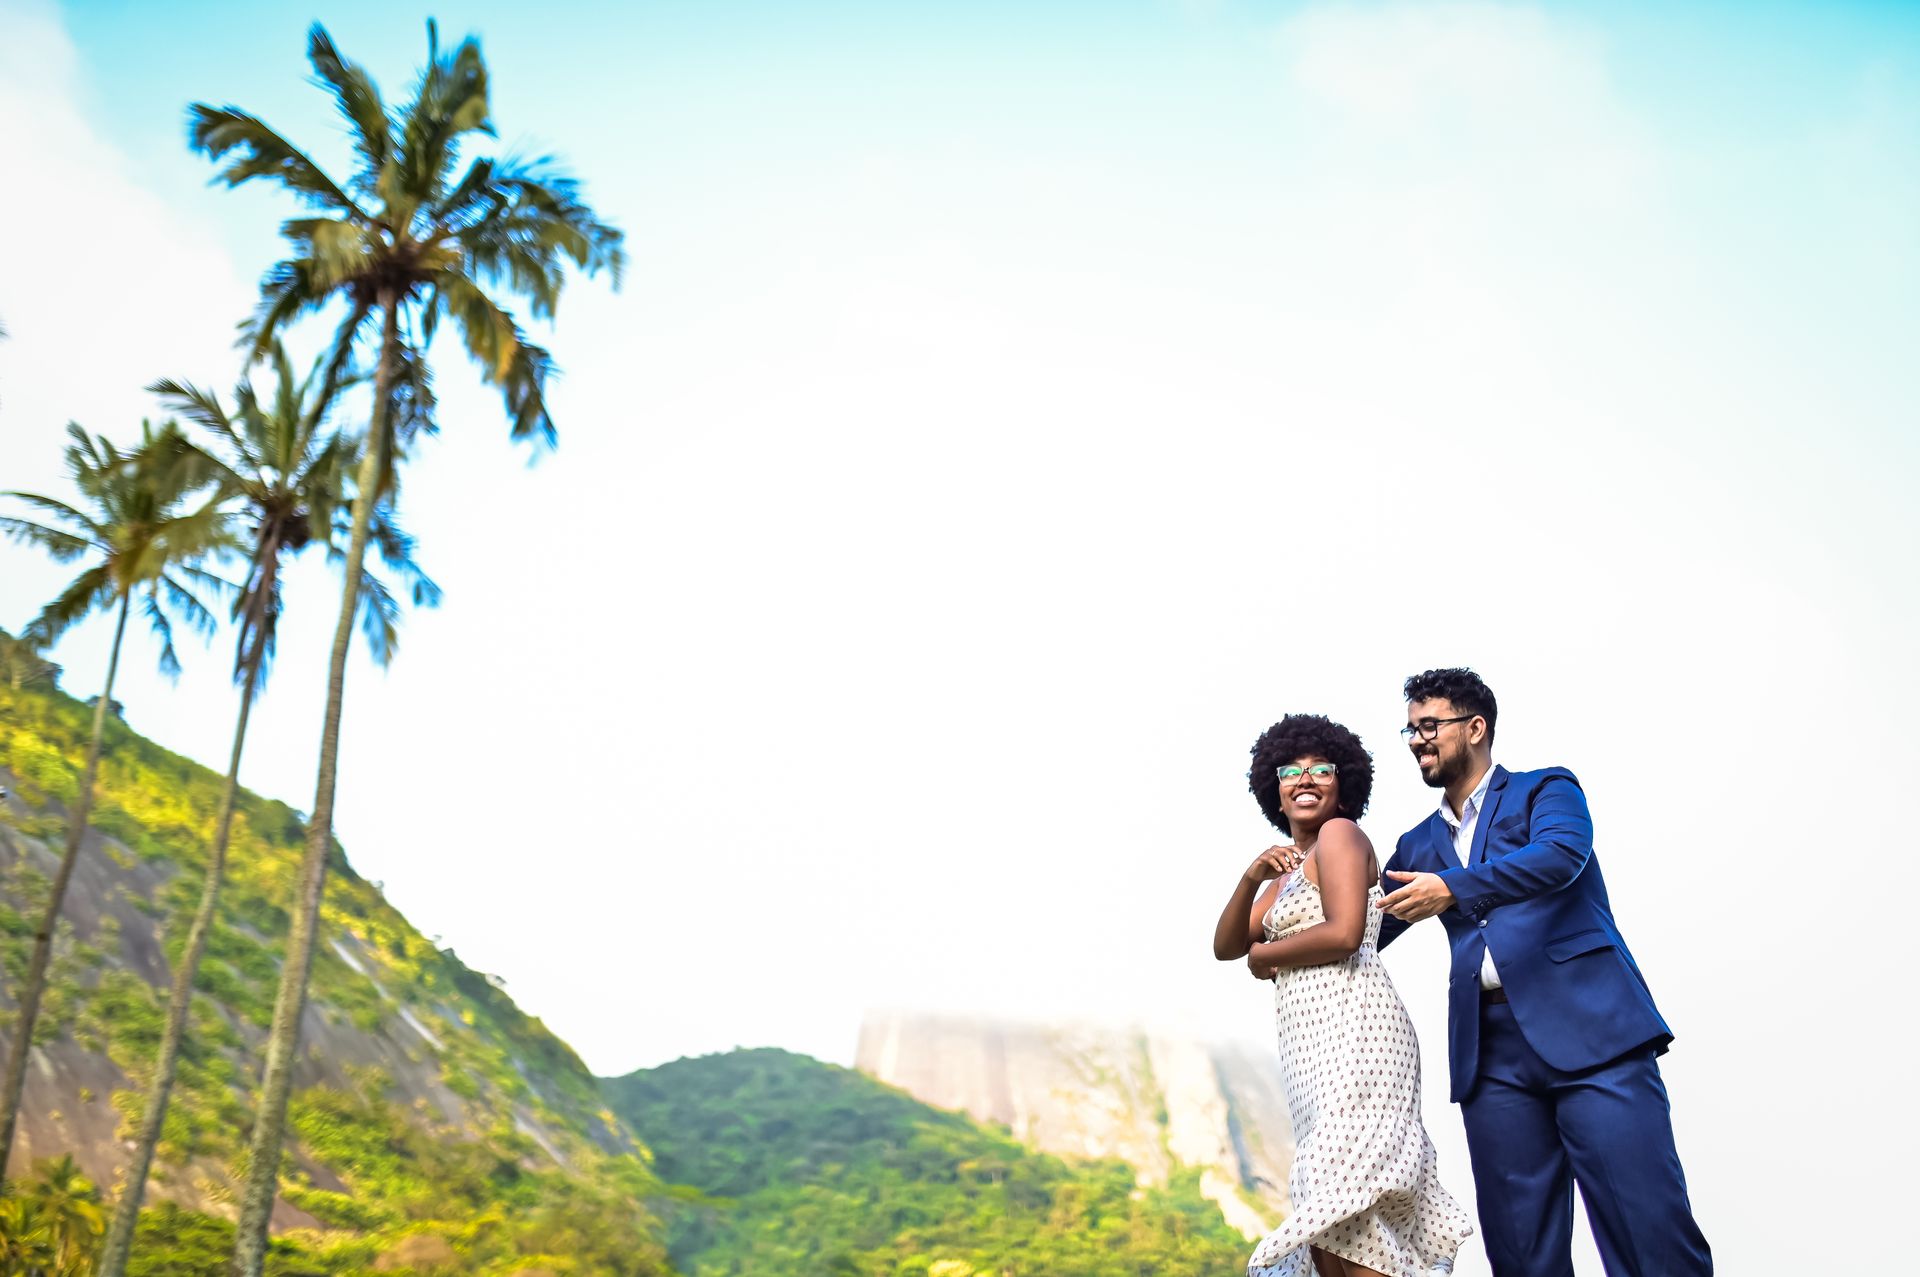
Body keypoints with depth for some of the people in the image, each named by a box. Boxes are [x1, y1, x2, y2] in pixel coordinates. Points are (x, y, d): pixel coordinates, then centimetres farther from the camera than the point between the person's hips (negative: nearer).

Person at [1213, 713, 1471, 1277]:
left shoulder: (1340, 833, -1)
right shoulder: (1288, 869, 24)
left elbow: (1343, 934, -15)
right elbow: (1226, 947, 17)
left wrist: (1266, 956, 0)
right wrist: (1251, 878, 0)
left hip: (1351, 1026, -9)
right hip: (1312, 1043, 9)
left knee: (1340, 1208, -16)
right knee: (1327, 1227, 6)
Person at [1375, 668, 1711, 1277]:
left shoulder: (1546, 790, 10)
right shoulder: (1419, 846, 23)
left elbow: (1561, 855, -12)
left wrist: (1453, 887, -23)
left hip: (1587, 1026, -4)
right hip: (1490, 1051, 5)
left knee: (1650, 1227, -10)